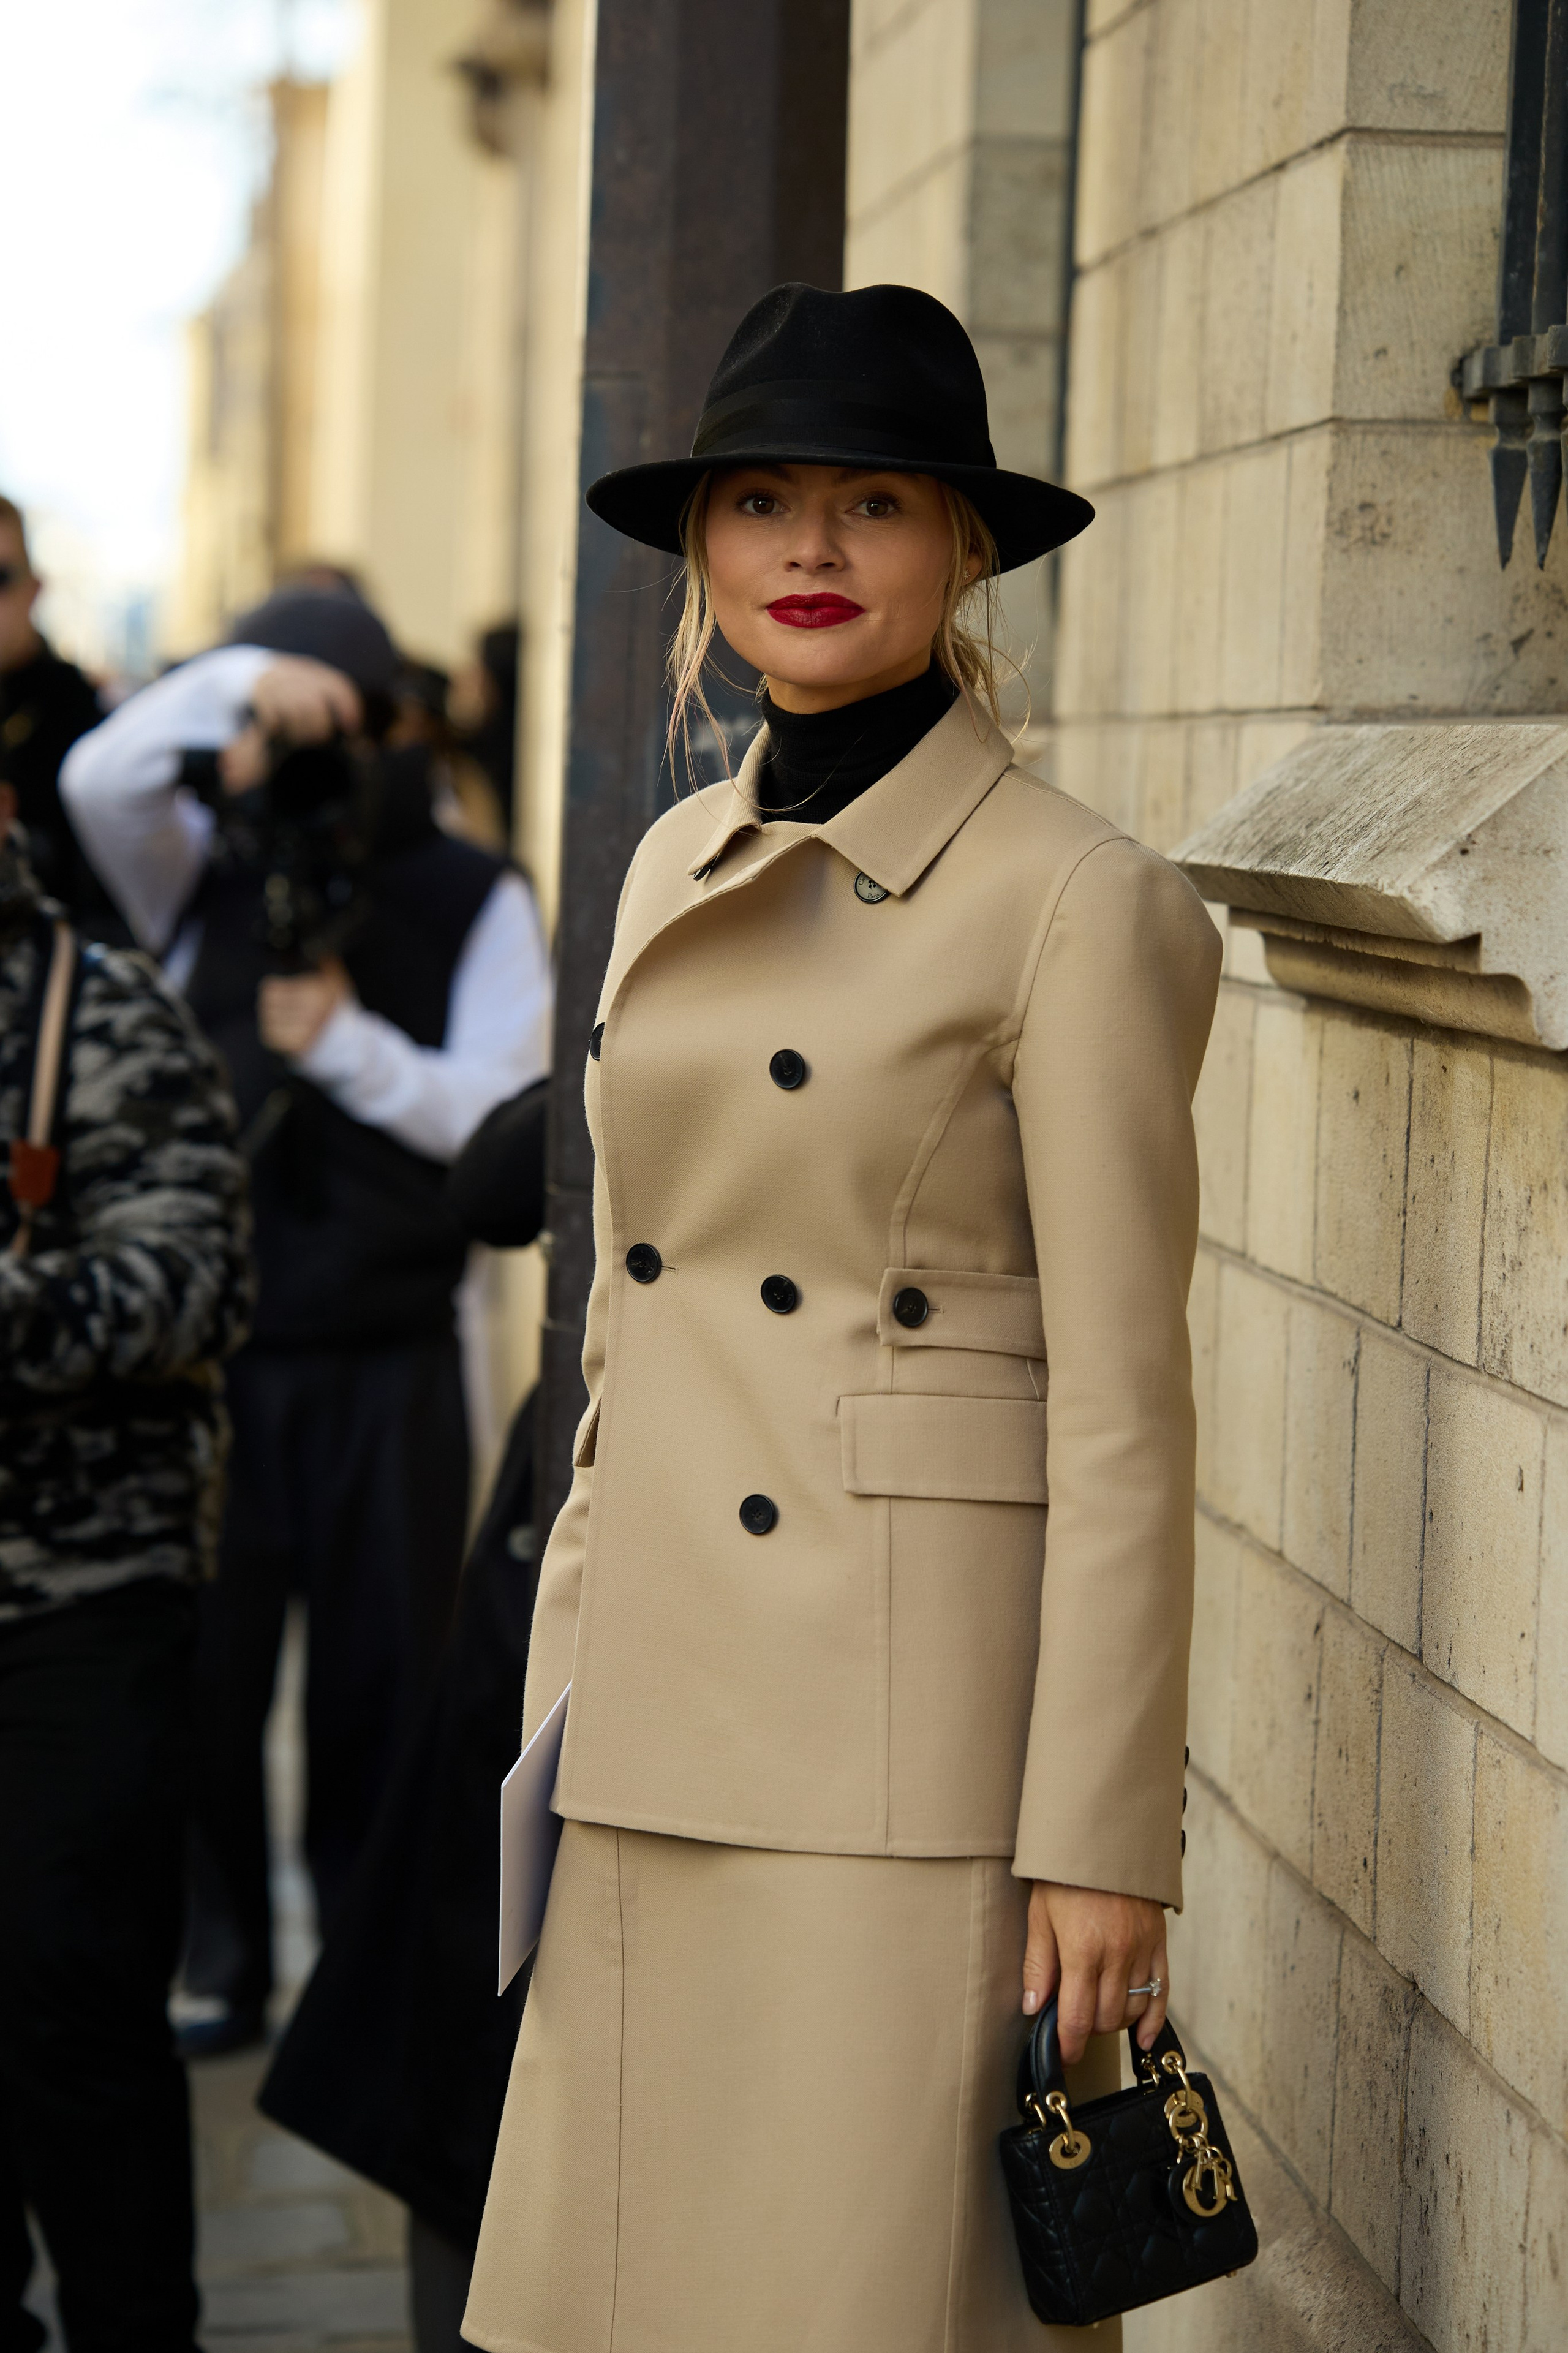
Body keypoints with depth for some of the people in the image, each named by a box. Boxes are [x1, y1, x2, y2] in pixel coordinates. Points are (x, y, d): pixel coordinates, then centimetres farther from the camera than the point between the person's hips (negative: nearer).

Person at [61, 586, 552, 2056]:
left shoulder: (475, 901, 1)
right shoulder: (204, 875, 6)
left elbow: (504, 1119, -8)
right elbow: (98, 780, -13)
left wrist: (346, 1041, -19)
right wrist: (239, 677, -23)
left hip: (384, 1368, -2)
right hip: (210, 1352, 2)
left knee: (383, 1686, 5)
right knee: (199, 1676, 7)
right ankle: (217, 1971, 22)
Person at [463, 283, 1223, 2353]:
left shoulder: (1078, 902, -9)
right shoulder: (678, 866, 12)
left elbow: (1122, 1406, -11)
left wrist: (1102, 1842, -13)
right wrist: (561, 1695, 14)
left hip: (915, 1711, -6)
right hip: (666, 1704, 7)